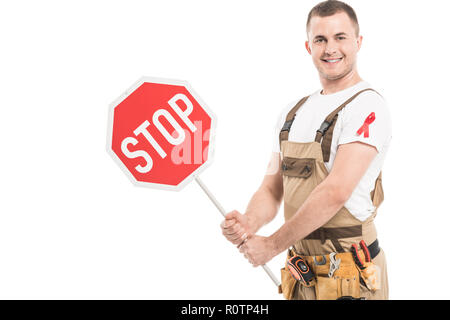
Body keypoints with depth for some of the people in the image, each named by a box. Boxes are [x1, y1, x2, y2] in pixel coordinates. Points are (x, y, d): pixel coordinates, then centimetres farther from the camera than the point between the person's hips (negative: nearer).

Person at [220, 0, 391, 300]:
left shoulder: (367, 106, -13)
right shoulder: (293, 112, 12)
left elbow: (336, 192, -22)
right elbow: (271, 189, 11)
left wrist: (273, 244, -15)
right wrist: (249, 223, -11)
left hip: (348, 278, -6)